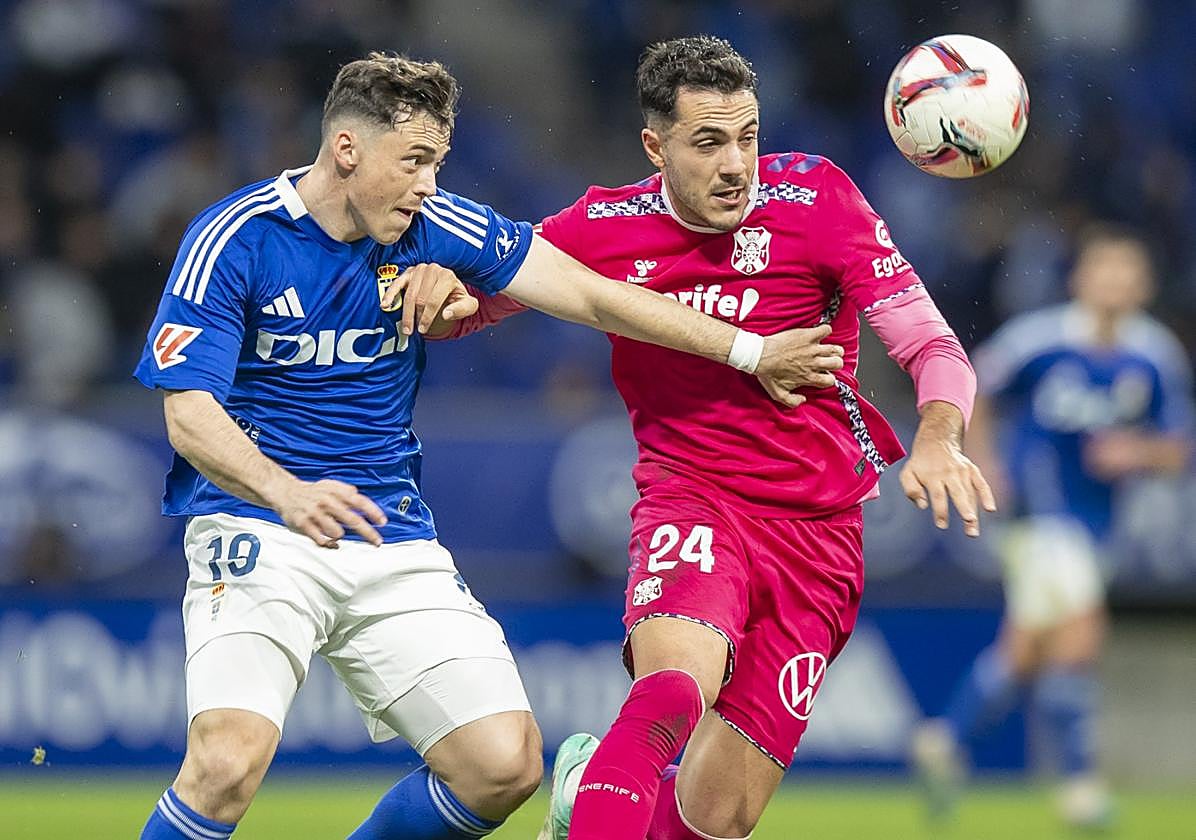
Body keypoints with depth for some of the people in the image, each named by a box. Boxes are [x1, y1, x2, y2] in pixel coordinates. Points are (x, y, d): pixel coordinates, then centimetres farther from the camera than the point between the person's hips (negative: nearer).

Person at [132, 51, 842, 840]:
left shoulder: (435, 228, 0)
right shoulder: (234, 239, -11)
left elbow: (591, 295, 4)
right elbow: (189, 411, -16)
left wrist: (750, 351, 2)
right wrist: (288, 493, -35)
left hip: (394, 545, 5)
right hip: (257, 531, -5)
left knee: (506, 766, -5)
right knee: (229, 761, -27)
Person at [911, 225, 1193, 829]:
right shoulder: (1039, 339, -12)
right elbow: (972, 387, 4)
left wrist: (1140, 452, -15)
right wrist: (981, 457, -6)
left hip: (1093, 518, 5)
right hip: (1037, 502, -5)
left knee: (1026, 650, 13)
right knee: (1079, 631, -18)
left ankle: (946, 739, 33)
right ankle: (1080, 779, -8)